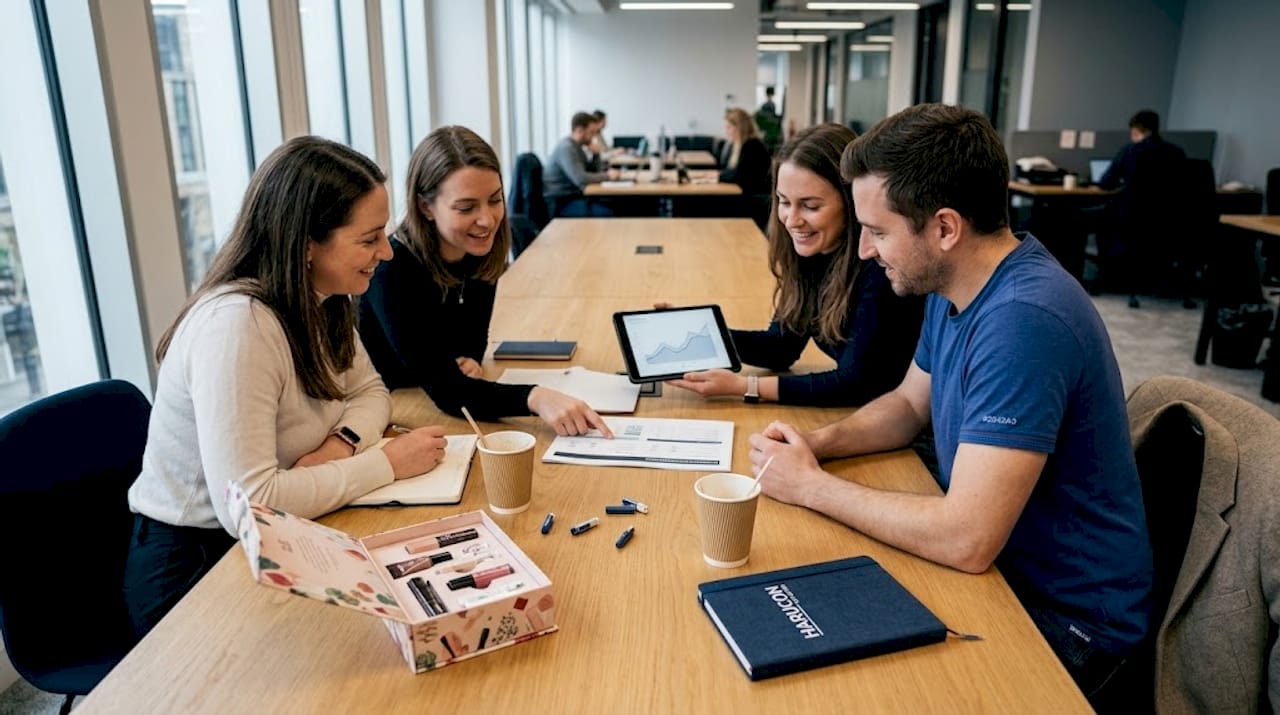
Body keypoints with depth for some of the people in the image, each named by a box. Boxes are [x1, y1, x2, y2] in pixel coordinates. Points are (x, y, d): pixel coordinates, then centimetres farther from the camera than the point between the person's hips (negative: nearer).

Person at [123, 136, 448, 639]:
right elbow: (248, 503, -32)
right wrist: (386, 462, -24)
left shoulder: (321, 301, -4)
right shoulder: (237, 324, -28)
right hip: (194, 566, -6)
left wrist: (342, 444, -15)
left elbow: (369, 391, 6)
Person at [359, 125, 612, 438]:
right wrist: (535, 398, -46)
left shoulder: (482, 254, -7)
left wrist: (467, 362, -16)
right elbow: (443, 389, -31)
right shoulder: (391, 270, -26)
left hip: (433, 412, 6)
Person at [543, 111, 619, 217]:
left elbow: (591, 172, 22)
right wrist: (607, 175, -16)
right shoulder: (566, 148, -16)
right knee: (607, 213, -26)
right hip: (560, 202, -10)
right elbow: (580, 179, -28)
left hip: (572, 196, 10)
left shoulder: (576, 147, 14)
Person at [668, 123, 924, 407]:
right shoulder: (810, 251, -3)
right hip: (850, 414, 6)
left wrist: (743, 386, -23)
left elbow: (854, 384, -21)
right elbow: (781, 346, 5)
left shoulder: (881, 264, -24)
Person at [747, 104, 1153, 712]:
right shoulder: (952, 287, -1)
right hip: (994, 563, 8)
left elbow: (965, 540, -33)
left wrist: (810, 486, -21)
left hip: (1064, 618, -7)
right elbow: (909, 404, 13)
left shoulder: (1022, 320, -31)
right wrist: (820, 442, -6)